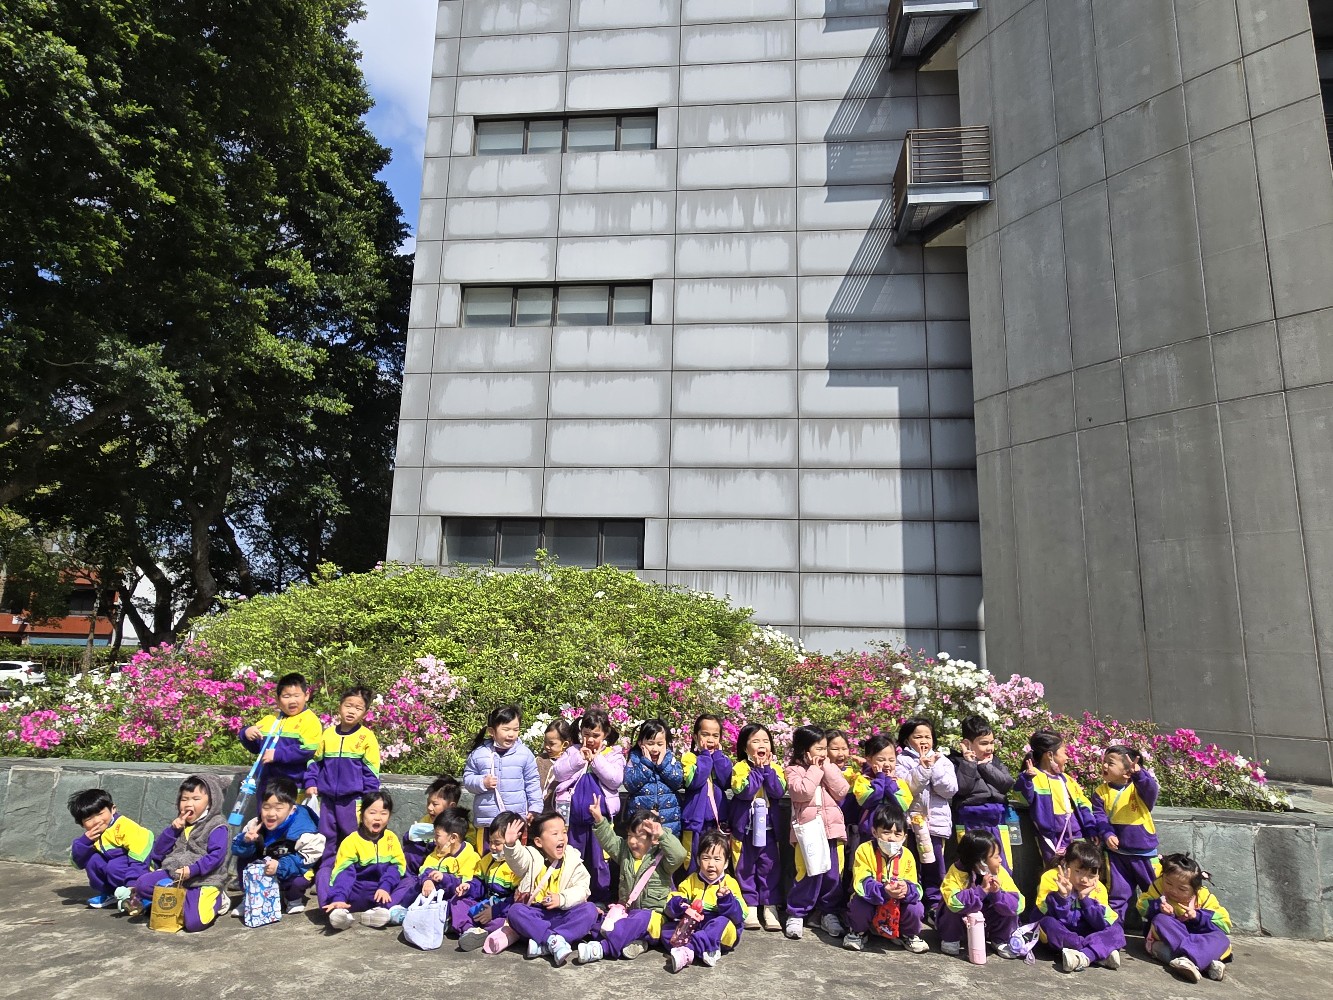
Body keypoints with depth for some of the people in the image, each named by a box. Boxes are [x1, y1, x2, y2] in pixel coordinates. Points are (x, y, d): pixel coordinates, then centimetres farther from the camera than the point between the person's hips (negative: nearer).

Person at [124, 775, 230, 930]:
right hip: (174, 875, 7)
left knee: (193, 922, -25)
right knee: (143, 884, -18)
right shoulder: (180, 824, 15)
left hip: (204, 880, -6)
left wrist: (192, 870, -28)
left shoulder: (217, 826, -7)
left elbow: (216, 856, -17)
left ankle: (216, 900, 5)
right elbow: (158, 851, 10)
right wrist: (172, 829, -2)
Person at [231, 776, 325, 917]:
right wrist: (246, 840, -35)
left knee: (299, 881, -34)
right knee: (243, 861, -13)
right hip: (263, 874, 5)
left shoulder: (303, 829, -32)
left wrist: (280, 866, -41)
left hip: (290, 876, -4)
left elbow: (307, 858, -30)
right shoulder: (257, 825, -17)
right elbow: (236, 849, -13)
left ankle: (294, 899, 4)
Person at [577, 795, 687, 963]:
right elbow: (609, 840, 6)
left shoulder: (661, 857, -7)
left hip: (653, 913, -6)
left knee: (640, 919, -38)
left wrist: (662, 834, -32)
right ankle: (634, 940, -32)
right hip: (627, 909, 6)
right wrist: (599, 819, -8)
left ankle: (603, 948, -48)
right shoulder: (625, 851, 11)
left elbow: (679, 855, -25)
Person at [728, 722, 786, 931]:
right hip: (744, 827, -2)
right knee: (745, 868, 5)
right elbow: (743, 791, -21)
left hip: (767, 826, 3)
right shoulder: (740, 767, -7)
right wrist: (758, 770, -18)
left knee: (770, 867, 6)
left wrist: (767, 769, -15)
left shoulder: (775, 768, 3)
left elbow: (779, 791, -11)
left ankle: (770, 907, 15)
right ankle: (750, 906, 17)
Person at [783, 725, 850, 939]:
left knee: (833, 875, 6)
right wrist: (815, 769, -9)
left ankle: (829, 913, 23)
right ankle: (796, 914, 11)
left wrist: (827, 768, -5)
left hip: (832, 828, 5)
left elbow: (841, 791, 0)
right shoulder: (794, 770, 0)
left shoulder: (830, 769, 14)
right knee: (809, 874, -6)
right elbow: (802, 792, -17)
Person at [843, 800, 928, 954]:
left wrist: (906, 889, -37)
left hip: (897, 910, 2)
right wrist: (884, 891, -43)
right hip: (870, 905, -2)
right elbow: (861, 884, -25)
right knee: (859, 903, -33)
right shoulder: (864, 851, -17)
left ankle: (909, 935, 11)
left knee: (916, 908, -25)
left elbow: (916, 888, -12)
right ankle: (858, 932, 2)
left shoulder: (907, 856, -7)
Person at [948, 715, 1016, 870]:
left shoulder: (995, 761, 15)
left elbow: (1008, 783, 0)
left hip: (997, 821, 5)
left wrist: (984, 766, -6)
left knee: (1005, 869, 8)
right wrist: (969, 763, -15)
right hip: (971, 823, -5)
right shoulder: (956, 762, -2)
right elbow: (962, 788, -15)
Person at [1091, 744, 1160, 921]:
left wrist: (1139, 773, -49)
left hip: (1144, 852, -2)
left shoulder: (1139, 787, -8)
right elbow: (1099, 816, -6)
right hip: (1116, 852, 2)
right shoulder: (1101, 792, 0)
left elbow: (1151, 790, -30)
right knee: (1116, 893, 9)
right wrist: (1106, 834, -23)